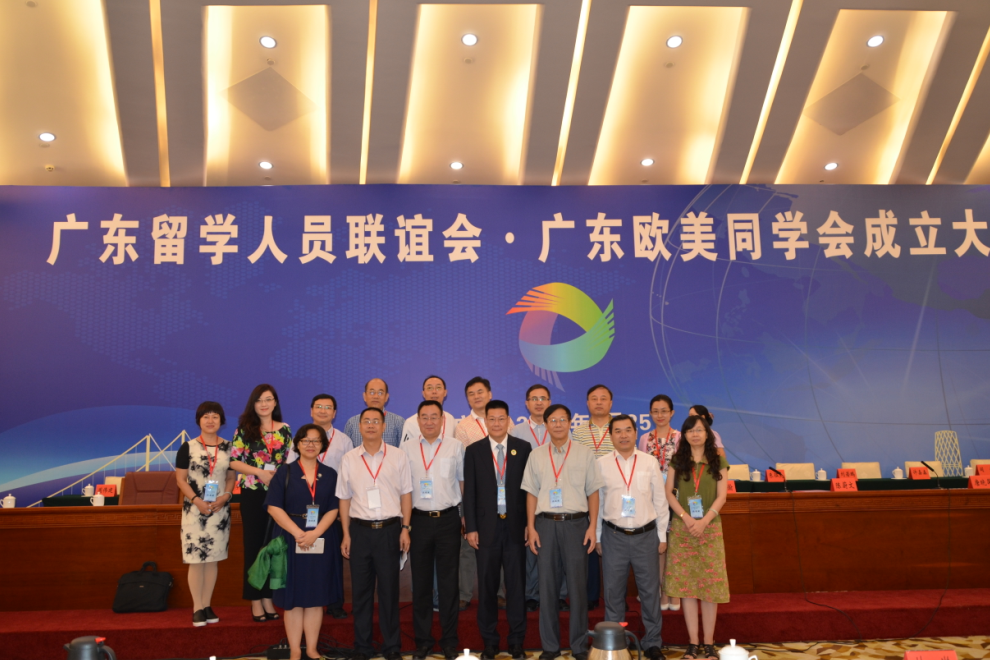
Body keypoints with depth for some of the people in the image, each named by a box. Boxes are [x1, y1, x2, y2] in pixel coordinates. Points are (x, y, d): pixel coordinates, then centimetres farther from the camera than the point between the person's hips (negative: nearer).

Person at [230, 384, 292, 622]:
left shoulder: (284, 429, 7)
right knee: (253, 544, 3)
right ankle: (255, 600, 11)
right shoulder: (244, 429, 1)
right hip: (252, 494, -2)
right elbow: (234, 461, -3)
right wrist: (259, 472, -14)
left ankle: (268, 597, 16)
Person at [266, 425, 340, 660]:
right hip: (290, 540, -2)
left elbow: (333, 509, 1)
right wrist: (298, 533, -16)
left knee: (316, 596, 6)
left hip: (320, 542, 2)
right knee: (293, 596, 2)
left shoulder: (330, 475, 6)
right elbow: (274, 507, -7)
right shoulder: (284, 472, 0)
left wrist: (315, 533, -15)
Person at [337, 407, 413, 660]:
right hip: (359, 530, 1)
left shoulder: (398, 456, 1)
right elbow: (344, 498, 6)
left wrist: (405, 529, -2)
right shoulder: (349, 459, 3)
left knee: (389, 590, 7)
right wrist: (346, 535, 2)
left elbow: (405, 494, 3)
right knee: (360, 591, 10)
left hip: (389, 529, -1)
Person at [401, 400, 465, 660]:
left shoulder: (455, 446, 2)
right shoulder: (407, 448, 3)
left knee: (448, 581, 6)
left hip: (448, 519, -1)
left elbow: (463, 481, 8)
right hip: (419, 520, 1)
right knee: (421, 582, 8)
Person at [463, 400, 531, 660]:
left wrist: (530, 524, -1)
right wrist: (471, 528, -3)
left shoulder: (523, 448, 2)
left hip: (516, 525, 0)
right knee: (487, 585, 6)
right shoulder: (474, 451, 3)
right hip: (486, 525, 0)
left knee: (516, 583, 6)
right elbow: (469, 492, 2)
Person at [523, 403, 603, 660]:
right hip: (546, 523, 2)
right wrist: (531, 528, 1)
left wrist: (592, 527, -4)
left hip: (576, 523, -1)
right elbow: (531, 493, 8)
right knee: (547, 585, 6)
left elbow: (593, 492, 3)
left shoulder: (584, 453, 2)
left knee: (577, 585, 3)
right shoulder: (536, 456, 7)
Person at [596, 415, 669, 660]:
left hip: (646, 535, 0)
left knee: (649, 590, 8)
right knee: (613, 591, 8)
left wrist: (662, 536, 5)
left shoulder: (650, 462, 0)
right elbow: (596, 502, 5)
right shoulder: (601, 464, -1)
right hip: (614, 536, 0)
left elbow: (660, 501, 5)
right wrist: (597, 536, 6)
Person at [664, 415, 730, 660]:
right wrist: (686, 518, -12)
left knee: (710, 584, -1)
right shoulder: (677, 460, 6)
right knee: (686, 584, 1)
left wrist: (704, 521, -14)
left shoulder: (718, 461, 4)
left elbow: (721, 496, -1)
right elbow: (668, 492, 1)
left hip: (710, 527, 0)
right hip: (682, 528, 1)